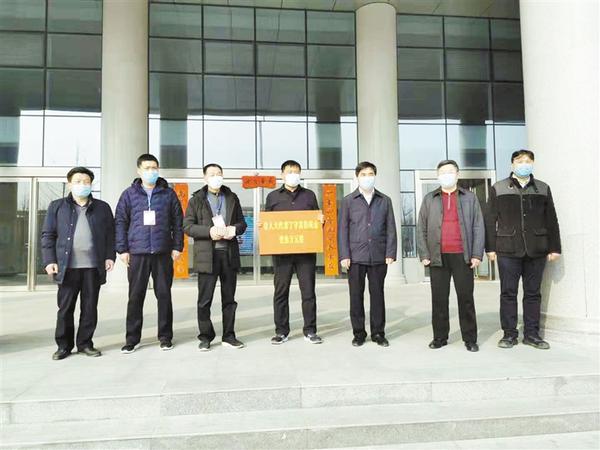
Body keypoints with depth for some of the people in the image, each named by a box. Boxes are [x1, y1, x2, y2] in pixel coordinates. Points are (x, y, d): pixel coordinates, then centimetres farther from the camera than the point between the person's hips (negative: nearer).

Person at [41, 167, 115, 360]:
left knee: (90, 307, 6)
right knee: (65, 308, 4)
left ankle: (85, 343, 18)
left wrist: (110, 256, 0)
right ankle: (64, 345, 16)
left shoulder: (102, 207, 11)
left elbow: (110, 234, 11)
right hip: (67, 266, -1)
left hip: (93, 266, 1)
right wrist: (49, 260, -4)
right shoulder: (57, 206, 8)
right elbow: (48, 235, 5)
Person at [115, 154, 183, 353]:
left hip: (163, 253, 0)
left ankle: (165, 336, 16)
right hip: (137, 253, 0)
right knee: (135, 296, 5)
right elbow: (120, 222, 5)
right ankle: (132, 338, 15)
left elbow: (177, 221, 6)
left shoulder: (168, 193, 6)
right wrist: (122, 249, -2)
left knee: (164, 295, 6)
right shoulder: (129, 194, 6)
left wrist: (177, 246, 1)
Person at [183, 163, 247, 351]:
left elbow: (242, 223, 16)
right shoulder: (196, 199, 5)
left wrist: (234, 229, -7)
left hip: (229, 253, 3)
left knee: (229, 298, 9)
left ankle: (229, 335, 20)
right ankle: (205, 337, 14)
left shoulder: (232, 198, 14)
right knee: (205, 299, 1)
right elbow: (187, 226, -2)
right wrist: (209, 231, -16)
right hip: (207, 255, -3)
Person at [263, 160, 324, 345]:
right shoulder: (273, 196, 11)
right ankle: (281, 331, 14)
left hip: (306, 251, 0)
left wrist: (321, 221, -7)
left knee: (308, 291, 3)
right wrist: (261, 225, -8)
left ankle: (310, 331, 13)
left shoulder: (309, 195, 12)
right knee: (281, 292, 4)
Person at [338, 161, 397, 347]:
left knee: (377, 295, 7)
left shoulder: (385, 200, 10)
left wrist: (390, 253, -2)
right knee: (356, 295, 5)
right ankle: (358, 333, 16)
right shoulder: (348, 200, 6)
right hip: (356, 256, -1)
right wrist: (344, 255, -5)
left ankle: (378, 333, 18)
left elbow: (390, 228, 7)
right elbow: (343, 229, 3)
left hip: (378, 256, 1)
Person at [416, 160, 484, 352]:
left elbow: (478, 227, 5)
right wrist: (424, 255, 0)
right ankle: (440, 337, 16)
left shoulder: (470, 197, 9)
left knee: (466, 297, 3)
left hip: (462, 256, -1)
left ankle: (470, 339, 13)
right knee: (439, 298, 6)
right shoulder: (429, 199, 11)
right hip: (438, 257, 1)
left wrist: (477, 254, -4)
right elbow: (421, 229, 8)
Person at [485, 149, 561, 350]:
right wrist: (490, 248, -2)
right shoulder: (498, 188, 5)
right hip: (508, 250, -2)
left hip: (536, 250, 2)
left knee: (533, 293, 7)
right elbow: (490, 220, 3)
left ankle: (531, 334, 16)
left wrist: (554, 247, 6)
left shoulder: (543, 189, 12)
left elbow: (551, 220, 11)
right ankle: (509, 334, 10)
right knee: (508, 293, 1)